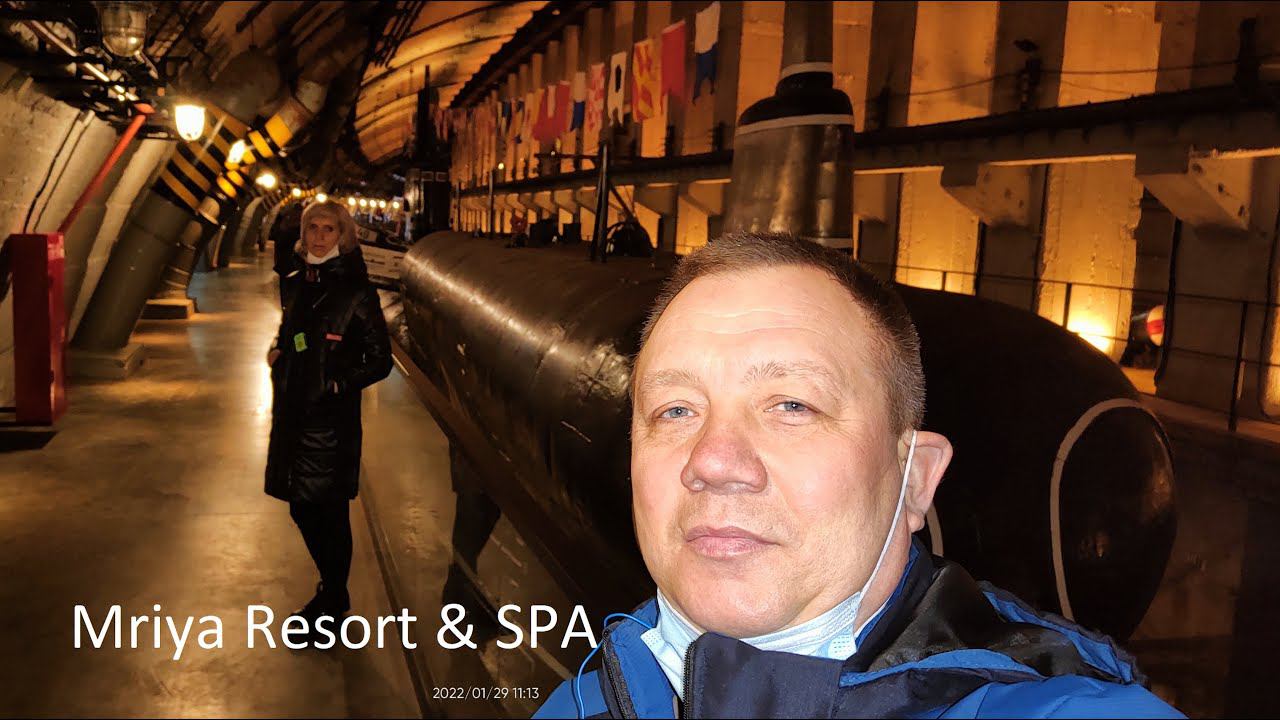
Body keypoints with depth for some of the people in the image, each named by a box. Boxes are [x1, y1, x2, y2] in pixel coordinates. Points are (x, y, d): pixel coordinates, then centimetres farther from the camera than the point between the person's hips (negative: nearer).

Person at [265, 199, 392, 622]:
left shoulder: (355, 292, -10)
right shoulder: (295, 281, 9)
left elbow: (380, 361, -7)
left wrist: (338, 384, -14)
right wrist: (277, 350, 6)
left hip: (331, 418, -7)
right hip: (293, 411, 7)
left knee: (327, 514, 1)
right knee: (303, 508, 15)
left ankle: (333, 602, 19)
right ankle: (332, 590, 34)